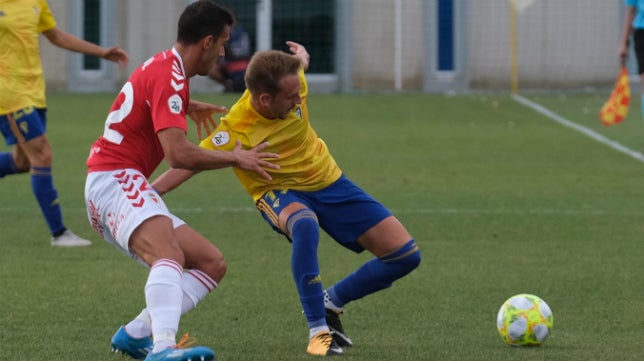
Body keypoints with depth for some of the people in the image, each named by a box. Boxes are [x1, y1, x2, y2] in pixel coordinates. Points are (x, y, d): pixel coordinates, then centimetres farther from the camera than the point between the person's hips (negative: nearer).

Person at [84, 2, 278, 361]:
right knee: (170, 254, -36)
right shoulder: (168, 75, -14)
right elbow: (179, 154, -23)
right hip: (115, 180, -11)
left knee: (213, 264, 6)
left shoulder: (166, 67, 18)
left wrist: (187, 107, 54)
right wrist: (236, 158, -10)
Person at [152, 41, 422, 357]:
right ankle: (318, 330, -33)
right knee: (304, 224, -45)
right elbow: (188, 164, -29)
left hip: (328, 181, 6)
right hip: (282, 194, -5)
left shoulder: (292, 82, -17)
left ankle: (331, 302, 14)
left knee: (406, 256, -4)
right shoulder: (236, 131, -30)